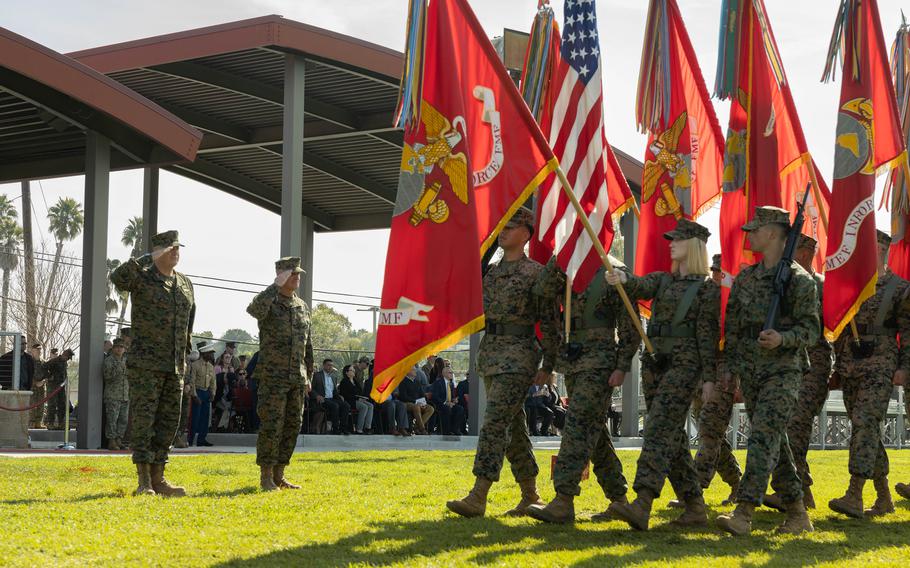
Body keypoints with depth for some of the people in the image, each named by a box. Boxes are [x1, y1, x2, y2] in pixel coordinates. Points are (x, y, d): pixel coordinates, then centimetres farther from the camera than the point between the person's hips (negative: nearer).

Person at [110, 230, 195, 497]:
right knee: (143, 420, -6)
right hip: (145, 364, -6)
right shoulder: (142, 277, -6)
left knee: (168, 422, 7)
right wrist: (149, 259, -29)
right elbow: (118, 278, -28)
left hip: (174, 366, 6)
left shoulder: (185, 284, 13)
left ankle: (158, 479, 13)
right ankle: (144, 482, -5)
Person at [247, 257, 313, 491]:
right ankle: (266, 477, 1)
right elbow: (253, 310, -31)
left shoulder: (303, 307, 14)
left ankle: (279, 476, 16)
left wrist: (308, 375, 16)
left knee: (292, 426, 7)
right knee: (271, 426, -7)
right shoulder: (269, 302, -4)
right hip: (273, 377, -6)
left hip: (297, 379, 6)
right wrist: (276, 286, -27)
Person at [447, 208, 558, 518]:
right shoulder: (489, 271, 16)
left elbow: (549, 321, -6)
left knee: (495, 423, -15)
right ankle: (531, 496, 21)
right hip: (490, 351, 8)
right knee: (513, 427, 12)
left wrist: (548, 365, -9)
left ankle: (478, 498, -18)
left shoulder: (536, 273, -5)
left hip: (518, 355, -8)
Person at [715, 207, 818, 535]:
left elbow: (811, 329, -8)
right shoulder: (745, 279, 13)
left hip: (783, 371, -6)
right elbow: (732, 326, 16)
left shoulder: (799, 280, -6)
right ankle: (798, 513, 18)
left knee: (763, 438, -17)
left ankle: (744, 513, -22)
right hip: (750, 372, 7)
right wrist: (729, 367, 11)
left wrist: (783, 339, -25)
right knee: (775, 444, 9)